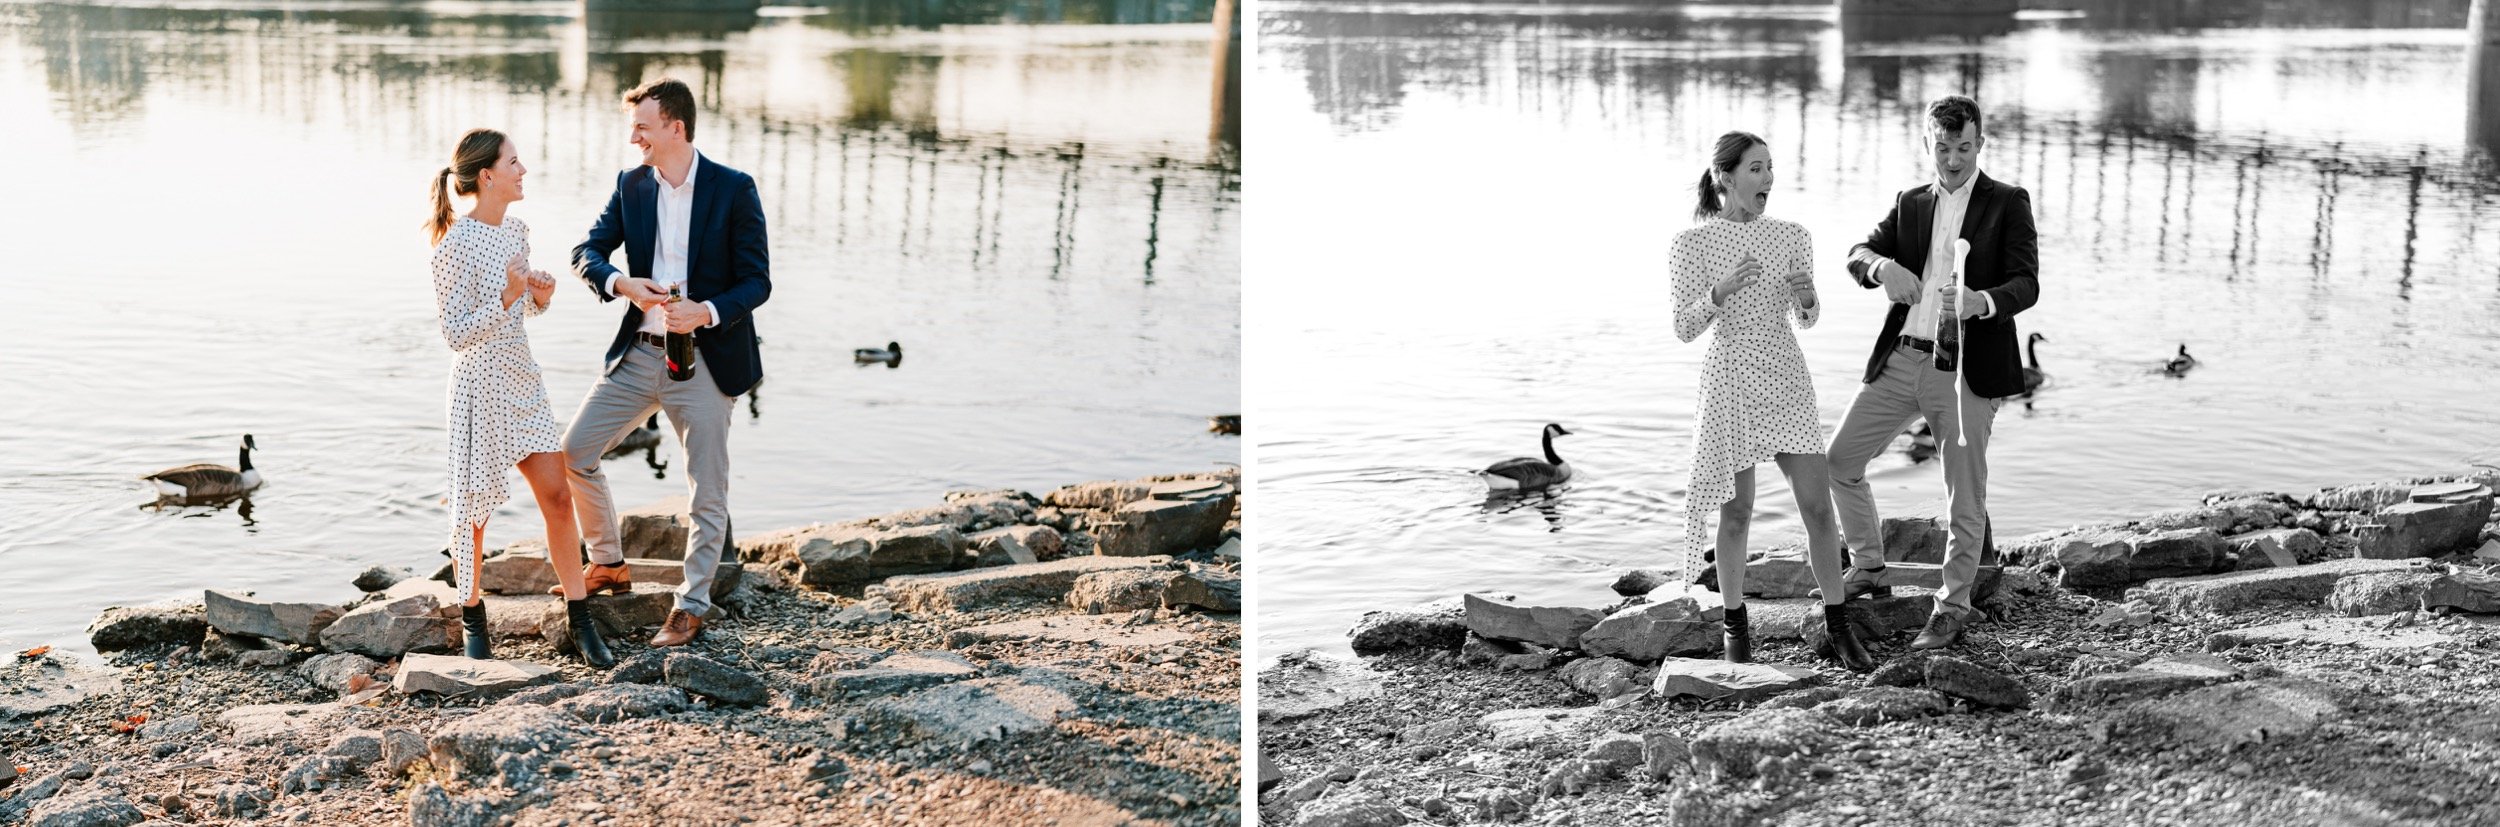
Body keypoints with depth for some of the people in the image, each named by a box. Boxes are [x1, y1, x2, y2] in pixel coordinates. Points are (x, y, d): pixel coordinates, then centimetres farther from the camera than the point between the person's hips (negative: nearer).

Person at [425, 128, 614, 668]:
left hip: (521, 378, 7)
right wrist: (507, 298, -26)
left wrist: (540, 295, -3)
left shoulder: (515, 229, 6)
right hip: (480, 385, -7)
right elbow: (455, 333, -16)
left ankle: (581, 624, 8)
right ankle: (472, 622, 23)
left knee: (558, 497, 3)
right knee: (474, 507, 6)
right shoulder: (457, 244, -17)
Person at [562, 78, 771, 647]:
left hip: (705, 360, -5)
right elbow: (587, 253, 2)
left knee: (708, 491, 1)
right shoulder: (631, 185, 5)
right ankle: (608, 566, 24)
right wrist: (624, 284, -19)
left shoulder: (733, 190, -9)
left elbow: (757, 281, -9)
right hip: (638, 354, 5)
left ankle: (692, 606, 15)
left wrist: (707, 312, -26)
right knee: (572, 454, 5)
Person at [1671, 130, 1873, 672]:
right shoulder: (1692, 244, -4)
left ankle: (1837, 627, 9)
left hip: (1787, 381, 3)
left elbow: (1806, 321, 14)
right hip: (1730, 382, -3)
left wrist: (1808, 297, -9)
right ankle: (1736, 624, 21)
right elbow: (1684, 330, -7)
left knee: (1818, 506, -1)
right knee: (1737, 511, 5)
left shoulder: (1790, 237, 5)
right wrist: (1720, 291, -24)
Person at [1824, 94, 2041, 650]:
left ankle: (1952, 608, 14)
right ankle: (1867, 568, 24)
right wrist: (1883, 266, -24)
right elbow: (1858, 253, 1)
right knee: (1839, 461, 5)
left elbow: (2027, 284, -10)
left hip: (1966, 367, -5)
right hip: (1901, 358, 5)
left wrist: (1980, 302, -32)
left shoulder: (2007, 204, 0)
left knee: (1965, 496, -1)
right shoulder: (1910, 203, 14)